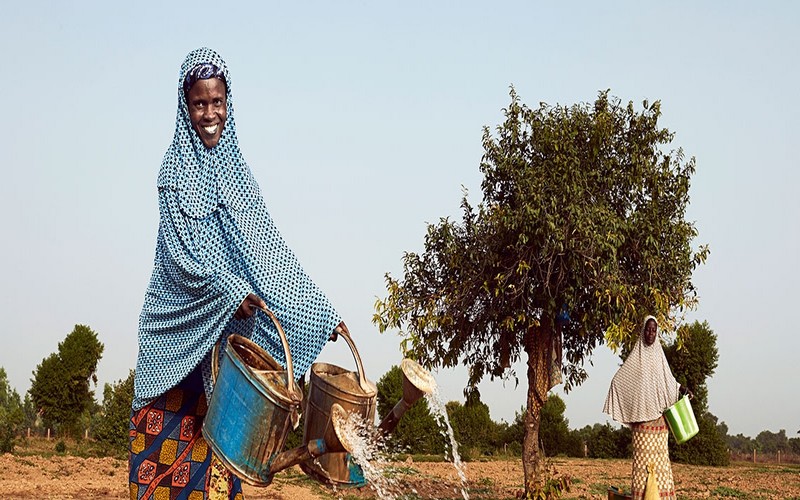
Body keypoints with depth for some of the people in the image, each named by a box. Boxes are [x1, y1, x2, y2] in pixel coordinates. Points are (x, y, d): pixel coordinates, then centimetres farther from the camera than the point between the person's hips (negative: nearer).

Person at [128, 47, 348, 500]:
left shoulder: (235, 168, 10)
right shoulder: (176, 170, -2)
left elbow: (267, 248, 6)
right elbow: (182, 247, -12)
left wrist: (320, 310, 0)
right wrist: (228, 289, -28)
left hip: (228, 320, 4)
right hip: (182, 318, -4)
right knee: (173, 423, -3)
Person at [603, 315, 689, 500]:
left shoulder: (659, 355, 13)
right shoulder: (636, 357, 3)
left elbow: (669, 380, 22)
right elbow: (619, 379, 4)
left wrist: (682, 389, 9)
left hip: (659, 419, 3)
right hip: (641, 418, -3)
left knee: (660, 455, 1)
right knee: (642, 455, -7)